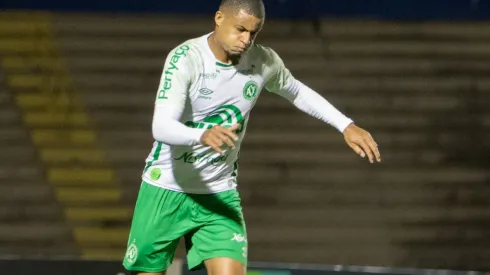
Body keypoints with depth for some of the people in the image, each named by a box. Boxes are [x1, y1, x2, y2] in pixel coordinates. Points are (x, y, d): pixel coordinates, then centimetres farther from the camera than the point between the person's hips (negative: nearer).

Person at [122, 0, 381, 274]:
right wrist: (203, 136, -53)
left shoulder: (264, 61, -6)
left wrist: (346, 125, 9)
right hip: (166, 190, -3)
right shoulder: (185, 58, -21)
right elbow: (161, 127, -33)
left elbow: (297, 92, 17)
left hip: (220, 195, 3)